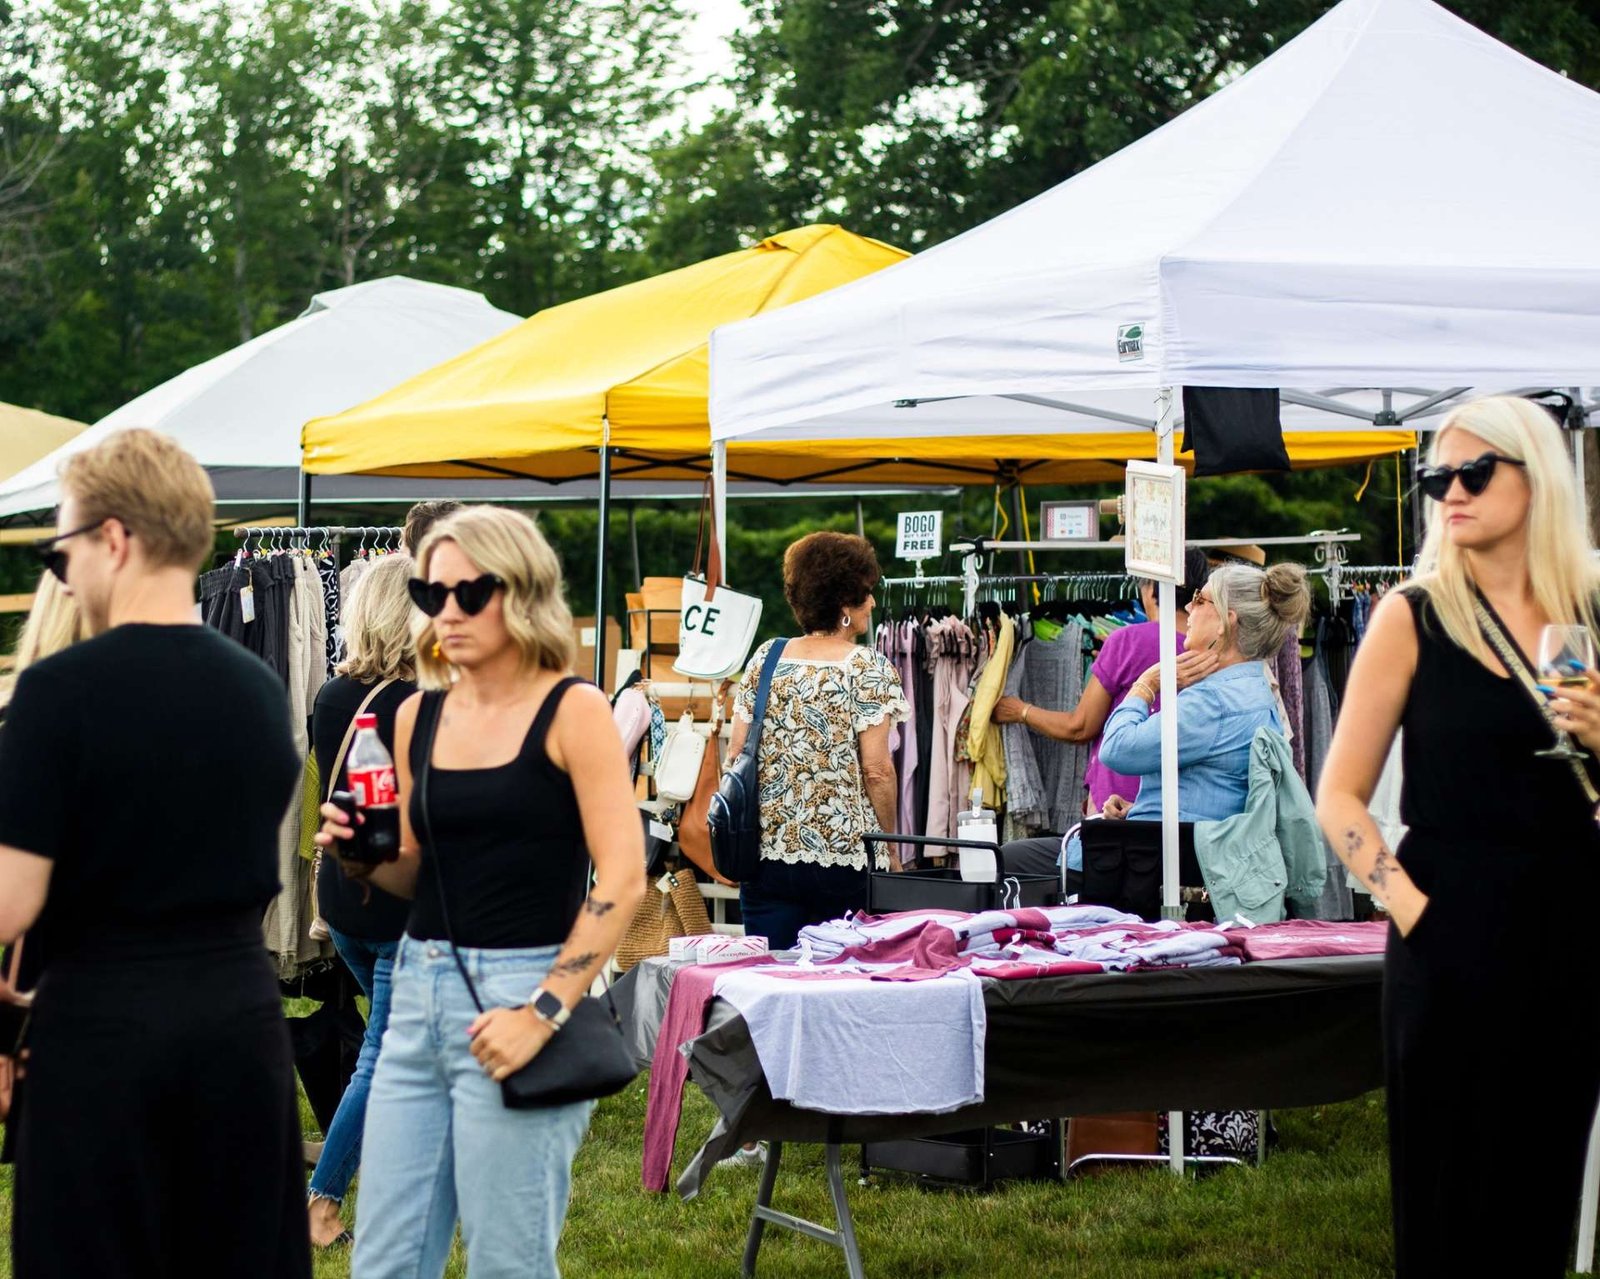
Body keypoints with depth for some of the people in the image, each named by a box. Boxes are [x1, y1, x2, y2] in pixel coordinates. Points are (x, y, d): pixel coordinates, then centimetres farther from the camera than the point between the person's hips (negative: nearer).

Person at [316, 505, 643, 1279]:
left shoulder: (571, 710, -6)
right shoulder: (419, 716, 10)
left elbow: (622, 879, -12)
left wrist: (543, 1014, -19)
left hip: (520, 988, -6)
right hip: (420, 991, 6)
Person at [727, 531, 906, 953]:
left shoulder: (765, 659, 7)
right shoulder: (868, 667, -6)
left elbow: (735, 756, 7)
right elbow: (876, 770, -10)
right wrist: (890, 846, 1)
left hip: (767, 852, 4)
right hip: (845, 860, -4)